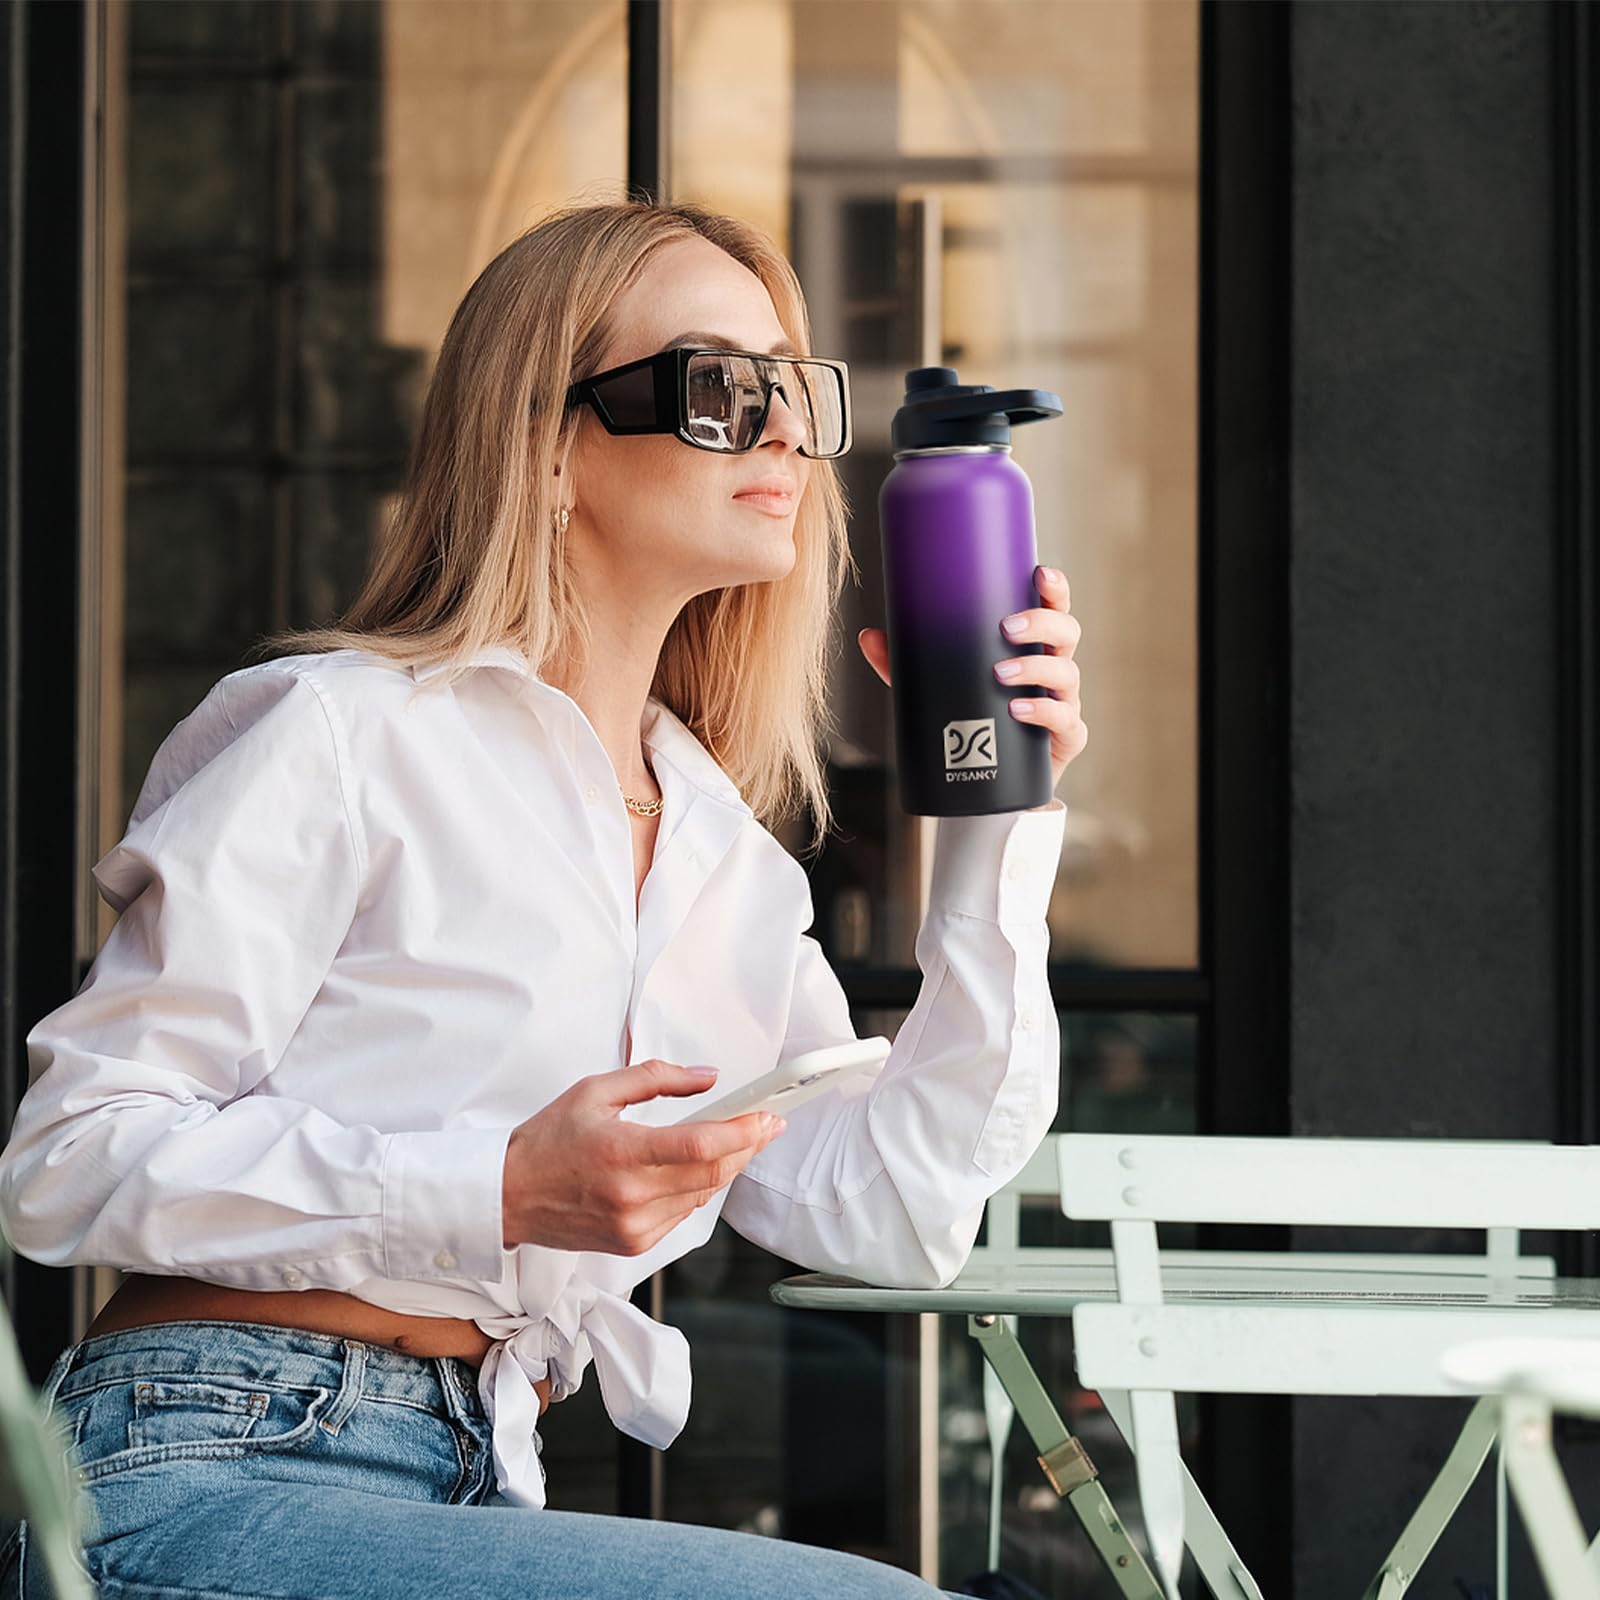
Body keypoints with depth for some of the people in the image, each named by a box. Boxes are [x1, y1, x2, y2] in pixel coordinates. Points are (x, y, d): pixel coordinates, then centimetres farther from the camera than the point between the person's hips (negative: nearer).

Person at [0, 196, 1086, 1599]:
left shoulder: (729, 864, 18)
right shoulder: (341, 734, -3)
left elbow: (902, 1217, 12)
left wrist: (1005, 827, 10)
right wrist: (505, 1194, -18)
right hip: (211, 1482, -7)